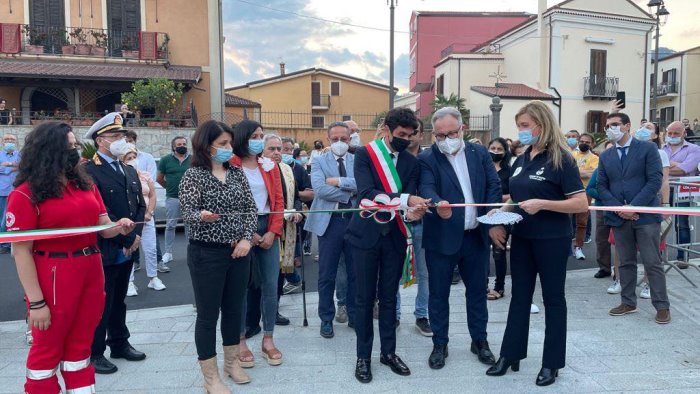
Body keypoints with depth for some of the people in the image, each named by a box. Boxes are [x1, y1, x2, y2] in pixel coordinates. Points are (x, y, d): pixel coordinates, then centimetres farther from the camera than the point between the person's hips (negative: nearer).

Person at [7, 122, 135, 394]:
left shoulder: (85, 183, 7)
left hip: (91, 271, 6)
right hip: (54, 276, -6)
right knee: (48, 348, 12)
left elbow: (102, 226, 13)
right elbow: (21, 251, -13)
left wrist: (119, 228, -11)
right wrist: (36, 302, -15)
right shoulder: (26, 193, -12)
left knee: (80, 344, 19)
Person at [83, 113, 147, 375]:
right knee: (101, 304, 5)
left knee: (118, 301, 18)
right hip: (104, 251, -7)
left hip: (127, 251, 7)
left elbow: (140, 205, 11)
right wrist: (127, 239, -15)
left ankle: (119, 344, 31)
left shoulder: (129, 171, 14)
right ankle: (95, 352, 19)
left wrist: (136, 235, -4)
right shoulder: (89, 171, -13)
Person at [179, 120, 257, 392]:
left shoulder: (237, 172, 6)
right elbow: (188, 214, -14)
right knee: (208, 314, 4)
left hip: (238, 251, 5)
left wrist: (247, 239, -7)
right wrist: (202, 216, -36)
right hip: (207, 253, -5)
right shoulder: (193, 175, -7)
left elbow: (251, 208, 5)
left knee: (234, 309, 15)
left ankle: (232, 362, 33)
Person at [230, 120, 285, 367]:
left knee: (270, 284, 5)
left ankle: (268, 339, 16)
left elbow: (278, 200, 8)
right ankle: (240, 341, 16)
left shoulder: (269, 166, 10)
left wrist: (273, 231, -3)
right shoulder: (230, 167, -4)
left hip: (268, 228, 4)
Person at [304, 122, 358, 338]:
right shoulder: (319, 162, 3)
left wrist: (339, 181, -17)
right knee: (327, 274, 6)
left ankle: (354, 315, 26)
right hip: (329, 221, -1)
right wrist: (351, 193, -14)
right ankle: (326, 319, 20)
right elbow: (319, 189, -14)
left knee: (355, 272, 11)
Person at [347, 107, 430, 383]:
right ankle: (363, 356, 19)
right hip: (367, 234, -3)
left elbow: (411, 196, -2)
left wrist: (413, 211, -26)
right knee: (365, 298, 6)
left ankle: (388, 352, 27)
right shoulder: (365, 154, -8)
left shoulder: (411, 162, 5)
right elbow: (366, 193, -21)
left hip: (395, 236, 3)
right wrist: (405, 200, -30)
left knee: (389, 297, 13)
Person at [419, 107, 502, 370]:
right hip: (442, 237, -3)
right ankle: (440, 344, 23)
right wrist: (438, 204, -44)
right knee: (439, 293, 8)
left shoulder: (480, 153, 5)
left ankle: (479, 340, 32)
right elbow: (427, 188, -22)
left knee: (477, 289, 15)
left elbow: (494, 185, 4)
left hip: (476, 236, 3)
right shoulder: (426, 159, -7)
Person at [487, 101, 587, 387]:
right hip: (522, 239, 6)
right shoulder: (522, 160, 8)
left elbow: (581, 204, -17)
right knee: (520, 297, 12)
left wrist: (542, 204, -25)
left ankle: (552, 362, 20)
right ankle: (510, 355, 23)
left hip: (552, 241, -6)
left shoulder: (560, 159, -12)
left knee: (553, 298, 7)